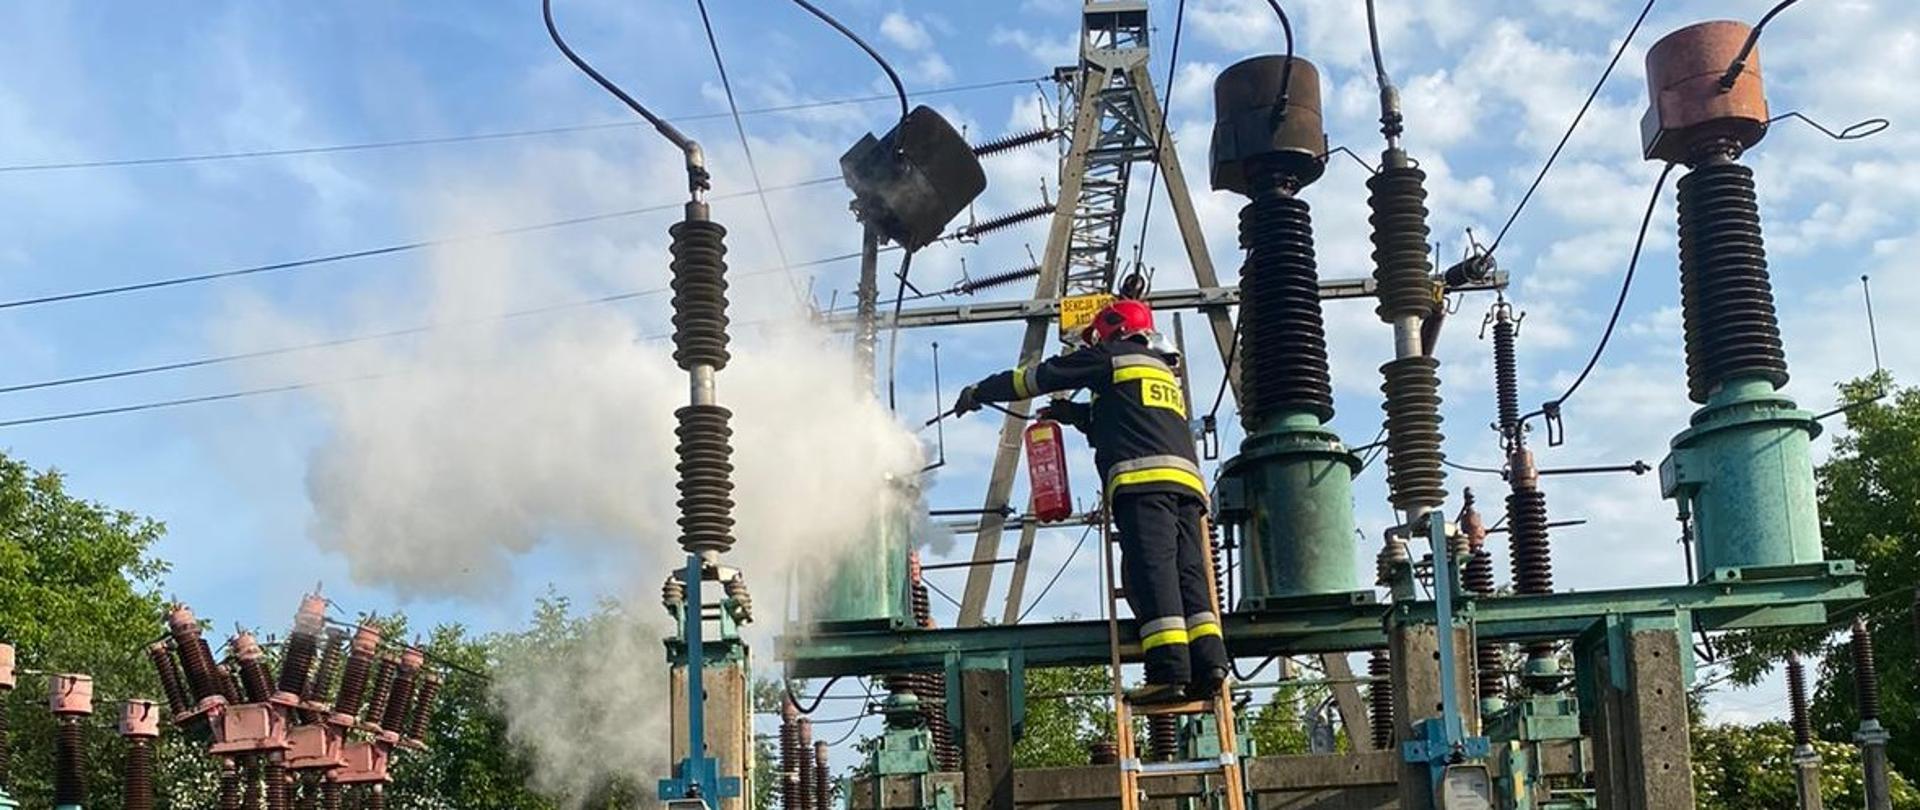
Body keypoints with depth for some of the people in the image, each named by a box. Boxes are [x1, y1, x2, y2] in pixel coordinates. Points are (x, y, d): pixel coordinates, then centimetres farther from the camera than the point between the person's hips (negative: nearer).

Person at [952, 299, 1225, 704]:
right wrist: (1074, 414, 43)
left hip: (1143, 479, -7)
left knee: (1151, 573, -14)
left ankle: (1169, 671, -23)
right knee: (1188, 572, -1)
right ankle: (1208, 661, -17)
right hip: (1186, 478, 7)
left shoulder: (1112, 358, 13)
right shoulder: (1164, 372, 35)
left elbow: (1035, 377, 17)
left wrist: (978, 392, 28)